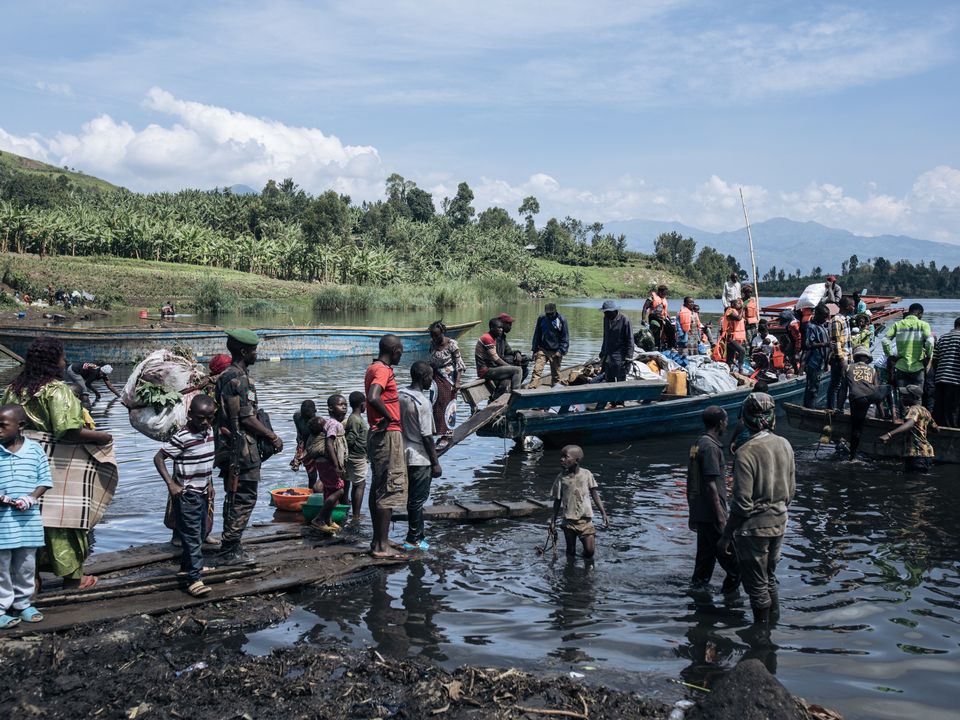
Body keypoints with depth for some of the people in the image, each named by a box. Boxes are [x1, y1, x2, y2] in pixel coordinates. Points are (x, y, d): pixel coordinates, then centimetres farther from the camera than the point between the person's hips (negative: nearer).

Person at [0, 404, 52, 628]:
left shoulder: (35, 449, 0)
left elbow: (45, 480, 4)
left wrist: (32, 497, -12)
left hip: (28, 520, 2)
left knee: (26, 565, 12)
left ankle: (23, 604, 26)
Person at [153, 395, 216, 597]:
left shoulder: (210, 432, 3)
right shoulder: (182, 438, -19)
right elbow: (158, 458, -16)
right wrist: (170, 483, -21)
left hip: (202, 492, 8)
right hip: (186, 494, -8)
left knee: (201, 533, 18)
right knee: (192, 537, -8)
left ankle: (186, 567, 35)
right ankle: (194, 579, -6)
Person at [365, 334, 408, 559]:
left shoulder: (374, 368, 14)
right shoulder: (384, 370, -17)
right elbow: (373, 398, -33)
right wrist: (388, 417, -20)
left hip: (378, 435, 10)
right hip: (389, 435, -10)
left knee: (378, 488, 13)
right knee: (389, 490, -6)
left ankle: (378, 540, 21)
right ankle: (382, 546, -3)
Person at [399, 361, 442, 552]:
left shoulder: (400, 396, 4)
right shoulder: (422, 402, -19)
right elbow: (426, 436, -18)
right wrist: (436, 463, -10)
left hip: (406, 455, 8)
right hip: (420, 459, -8)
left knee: (413, 498, 16)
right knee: (417, 500, 2)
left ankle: (418, 535, 26)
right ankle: (413, 540, 10)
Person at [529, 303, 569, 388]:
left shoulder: (562, 320, -3)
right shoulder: (541, 319, 5)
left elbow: (565, 338, -2)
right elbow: (536, 335, 12)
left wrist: (561, 351, -11)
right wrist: (534, 349, 6)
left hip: (555, 352, -1)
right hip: (542, 350, 1)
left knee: (555, 373, 7)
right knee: (537, 369, -13)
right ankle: (532, 387, -18)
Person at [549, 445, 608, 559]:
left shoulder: (586, 474, -3)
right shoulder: (561, 477, -3)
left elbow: (594, 494, 5)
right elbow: (557, 500, 5)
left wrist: (603, 513, 2)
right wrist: (553, 520, 7)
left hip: (585, 519, 0)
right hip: (569, 521, 1)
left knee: (589, 551, -7)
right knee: (570, 552, 6)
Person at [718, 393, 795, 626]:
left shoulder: (746, 452, -22)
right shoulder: (784, 445, -1)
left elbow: (742, 502, -22)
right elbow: (791, 489, 9)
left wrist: (725, 536, -13)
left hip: (754, 527, -7)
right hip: (779, 523, 7)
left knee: (756, 585, 7)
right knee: (769, 578, 22)